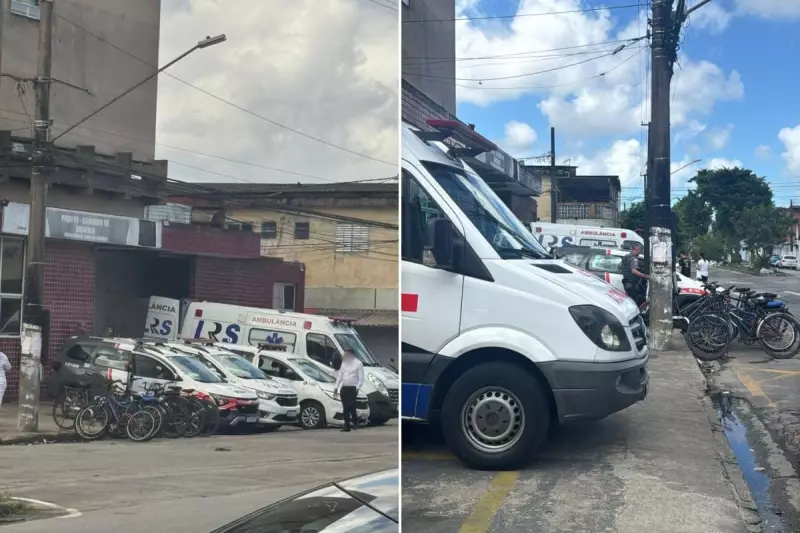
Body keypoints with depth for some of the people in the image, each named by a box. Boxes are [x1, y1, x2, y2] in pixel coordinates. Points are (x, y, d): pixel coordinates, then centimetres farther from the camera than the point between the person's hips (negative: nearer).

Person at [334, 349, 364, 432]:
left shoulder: (358, 363, -1)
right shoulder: (344, 363, 16)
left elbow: (361, 378, -4)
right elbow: (340, 375, 20)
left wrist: (358, 387, -16)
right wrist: (337, 386, 12)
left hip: (352, 388, -6)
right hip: (344, 388, 6)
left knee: (351, 406, -16)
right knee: (345, 408, 3)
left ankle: (355, 422, 2)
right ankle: (347, 425, 6)